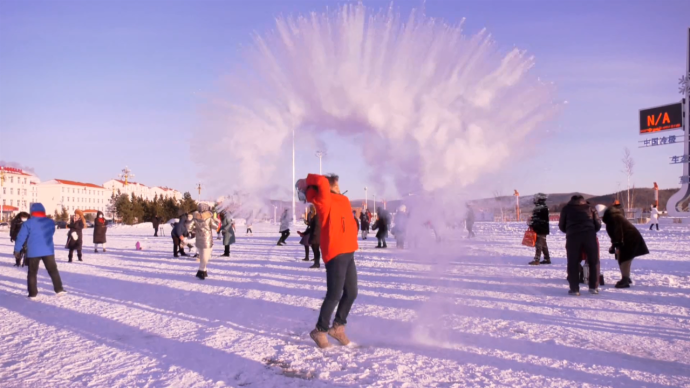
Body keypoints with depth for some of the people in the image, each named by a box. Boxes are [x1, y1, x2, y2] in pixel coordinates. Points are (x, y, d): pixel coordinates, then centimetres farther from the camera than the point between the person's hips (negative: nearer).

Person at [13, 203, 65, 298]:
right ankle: (59, 289, 11)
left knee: (32, 273, 10)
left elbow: (21, 237, -6)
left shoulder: (28, 223, -7)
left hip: (33, 252, -2)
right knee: (53, 270, 13)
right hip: (48, 251, 2)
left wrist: (17, 249, 3)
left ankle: (33, 293, 9)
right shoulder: (50, 222, 5)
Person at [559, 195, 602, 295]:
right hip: (589, 235, 1)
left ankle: (574, 289, 3)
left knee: (573, 263, 5)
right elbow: (598, 224, 16)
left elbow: (561, 226, 19)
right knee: (594, 261, 14)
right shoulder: (590, 208, 22)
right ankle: (594, 287, 15)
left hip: (573, 236, -1)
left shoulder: (566, 208, 19)